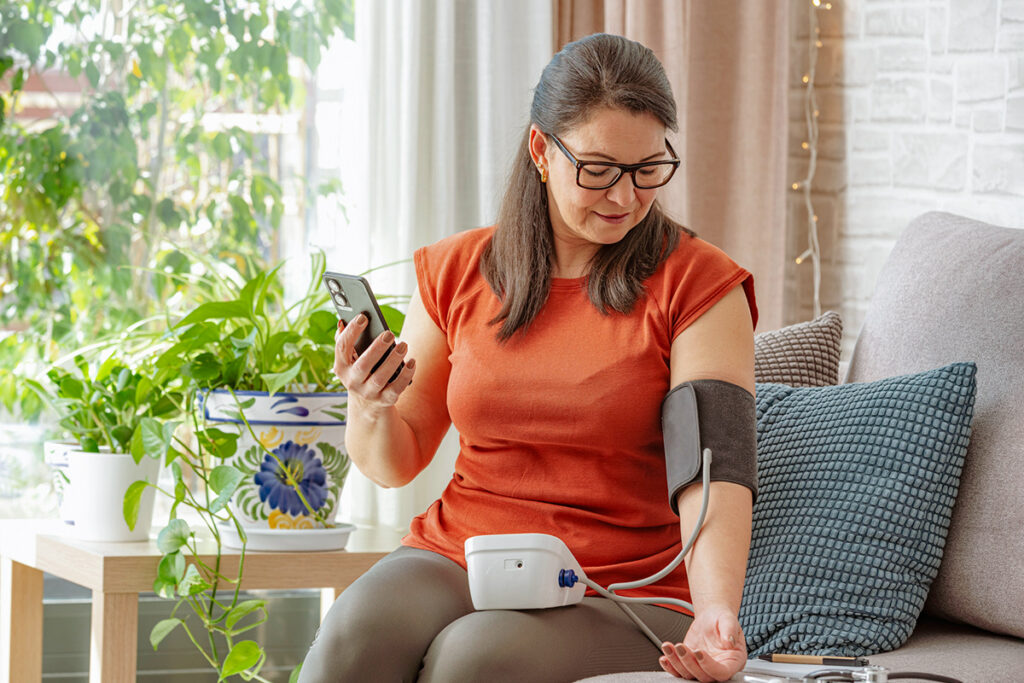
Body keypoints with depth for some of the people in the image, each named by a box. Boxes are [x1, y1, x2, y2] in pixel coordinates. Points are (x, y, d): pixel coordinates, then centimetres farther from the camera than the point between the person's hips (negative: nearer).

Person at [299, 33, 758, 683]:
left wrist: (716, 612, -31)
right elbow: (397, 464, 15)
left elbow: (714, 469, -13)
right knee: (358, 628, -31)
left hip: (621, 587, -3)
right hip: (454, 556, 3)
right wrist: (371, 411, -10)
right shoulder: (457, 270, 9)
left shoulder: (698, 284, -2)